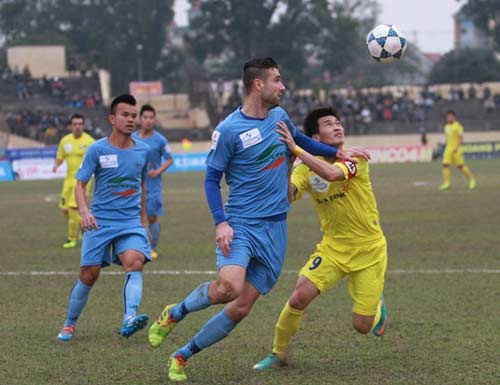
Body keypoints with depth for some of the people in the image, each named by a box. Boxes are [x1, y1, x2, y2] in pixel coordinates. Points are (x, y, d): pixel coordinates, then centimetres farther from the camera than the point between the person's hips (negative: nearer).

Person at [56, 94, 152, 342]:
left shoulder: (143, 151, 7)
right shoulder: (98, 149, -4)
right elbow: (80, 184, -5)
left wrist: (143, 218, 25)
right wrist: (84, 211, -23)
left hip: (131, 223, 2)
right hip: (100, 222, -2)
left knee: (134, 263, -25)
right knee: (89, 275, -1)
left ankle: (129, 320, -39)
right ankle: (69, 325, 20)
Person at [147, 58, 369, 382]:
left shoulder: (280, 116, 9)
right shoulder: (229, 130, -10)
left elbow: (301, 139, 31)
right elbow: (212, 179, -5)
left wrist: (337, 152, 25)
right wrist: (220, 222, -16)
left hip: (275, 228, 6)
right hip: (241, 223, -5)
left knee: (241, 308, -3)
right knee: (229, 287, -30)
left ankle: (183, 356, 12)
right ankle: (175, 313, -1)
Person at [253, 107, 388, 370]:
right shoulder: (306, 169, -3)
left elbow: (332, 174, -35)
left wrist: (296, 150, -36)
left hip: (369, 252, -2)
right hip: (333, 248, 2)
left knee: (362, 326, -2)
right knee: (299, 298, -19)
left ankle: (377, 306, 36)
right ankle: (278, 354, 5)